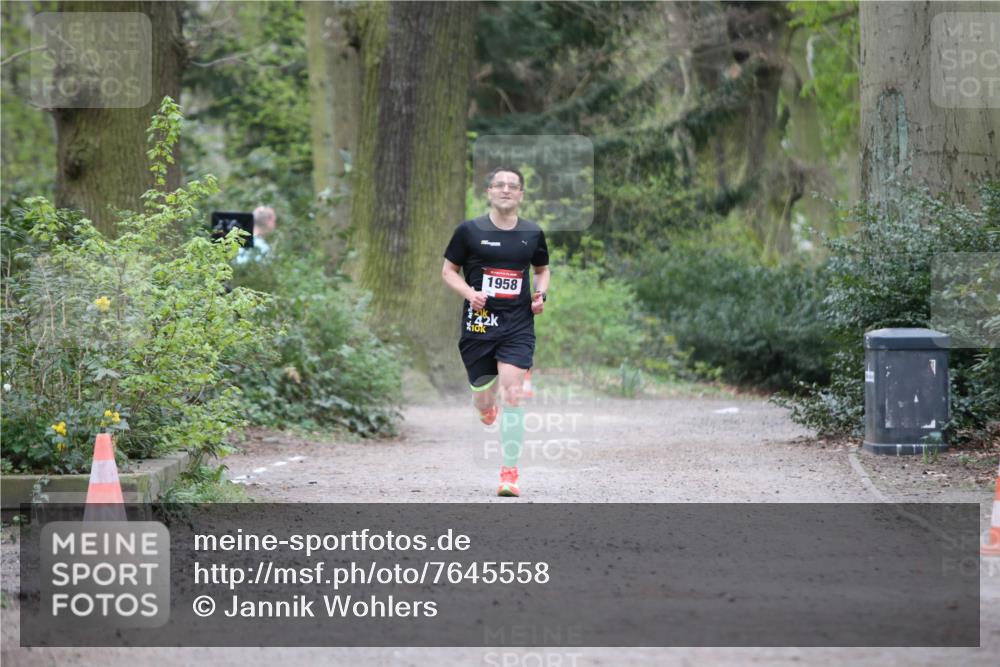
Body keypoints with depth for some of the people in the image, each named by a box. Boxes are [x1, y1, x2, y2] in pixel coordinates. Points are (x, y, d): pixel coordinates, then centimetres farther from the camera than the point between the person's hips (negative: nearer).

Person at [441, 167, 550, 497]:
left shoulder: (533, 234, 5)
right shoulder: (469, 231, -1)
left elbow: (542, 269, 22)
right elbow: (448, 271, 6)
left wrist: (540, 294, 1)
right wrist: (469, 292, -12)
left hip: (518, 325, 0)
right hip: (478, 324, 0)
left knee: (512, 395, -14)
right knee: (485, 400, 7)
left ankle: (509, 473, -10)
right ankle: (486, 405, 49)